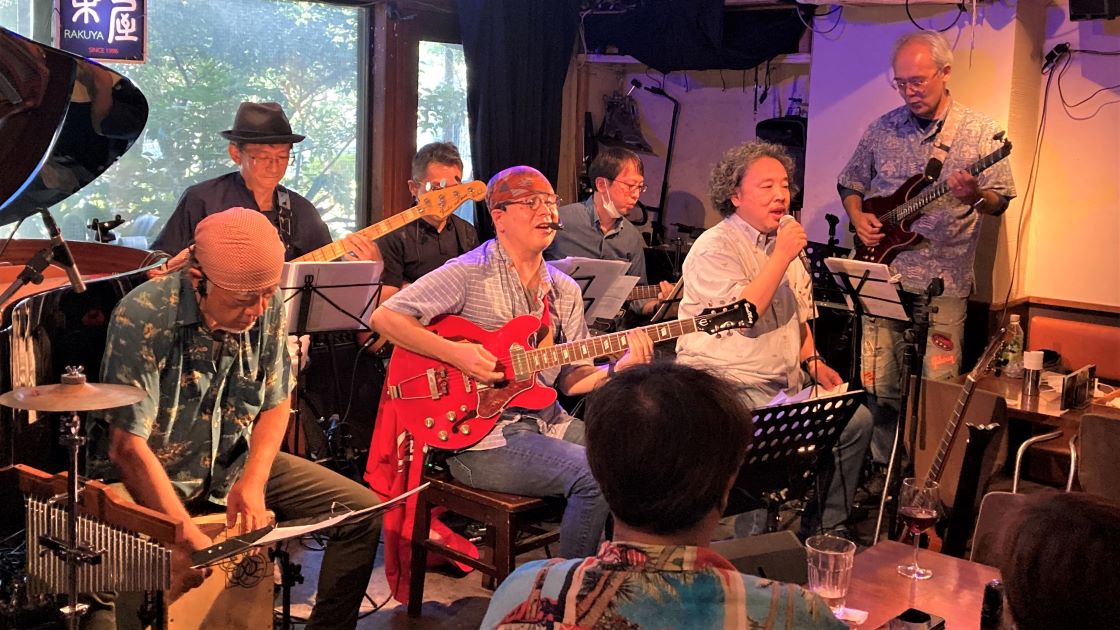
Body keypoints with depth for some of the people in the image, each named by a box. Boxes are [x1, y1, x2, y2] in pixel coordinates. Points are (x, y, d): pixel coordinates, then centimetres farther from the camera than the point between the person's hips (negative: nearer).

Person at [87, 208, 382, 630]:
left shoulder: (267, 307, -10)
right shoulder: (143, 318, -26)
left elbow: (275, 405, 2)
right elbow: (128, 446, -27)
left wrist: (252, 483, -14)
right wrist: (185, 535, -35)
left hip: (235, 462, 5)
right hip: (148, 472, -5)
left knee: (362, 513, -5)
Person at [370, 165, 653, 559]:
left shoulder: (565, 290, 13)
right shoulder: (469, 274, -7)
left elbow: (570, 377, 12)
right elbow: (384, 317, -12)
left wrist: (618, 367, -7)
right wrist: (456, 354, -21)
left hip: (548, 423, 7)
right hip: (481, 436, -7)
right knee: (594, 475, -25)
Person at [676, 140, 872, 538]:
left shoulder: (785, 243, 18)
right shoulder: (714, 247, -10)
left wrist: (814, 362, 9)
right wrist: (781, 257, -18)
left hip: (786, 386, 9)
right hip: (728, 387, -8)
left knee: (857, 419, -5)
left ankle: (825, 528, 10)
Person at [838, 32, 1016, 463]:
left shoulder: (979, 132, 0)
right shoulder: (882, 129, 8)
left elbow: (1000, 201, 0)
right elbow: (850, 184, 19)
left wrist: (976, 196, -23)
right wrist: (858, 218, -1)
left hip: (943, 282, -2)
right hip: (881, 275, 3)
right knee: (878, 386, 5)